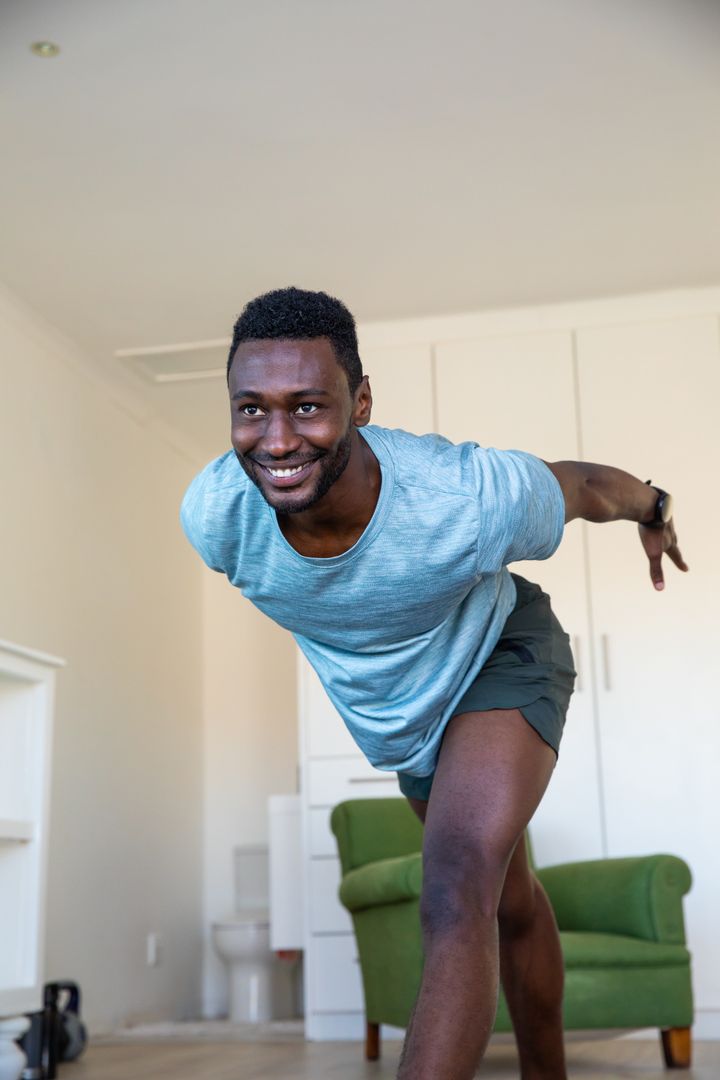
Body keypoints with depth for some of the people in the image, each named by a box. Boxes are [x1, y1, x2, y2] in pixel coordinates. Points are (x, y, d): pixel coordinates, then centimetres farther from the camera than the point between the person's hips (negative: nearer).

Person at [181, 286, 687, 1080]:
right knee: (508, 900, 21)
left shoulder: (471, 498, -39)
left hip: (500, 658, -4)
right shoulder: (214, 515, -28)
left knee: (455, 901, -24)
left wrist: (652, 510, 7)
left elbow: (580, 484, -16)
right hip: (391, 708, 4)